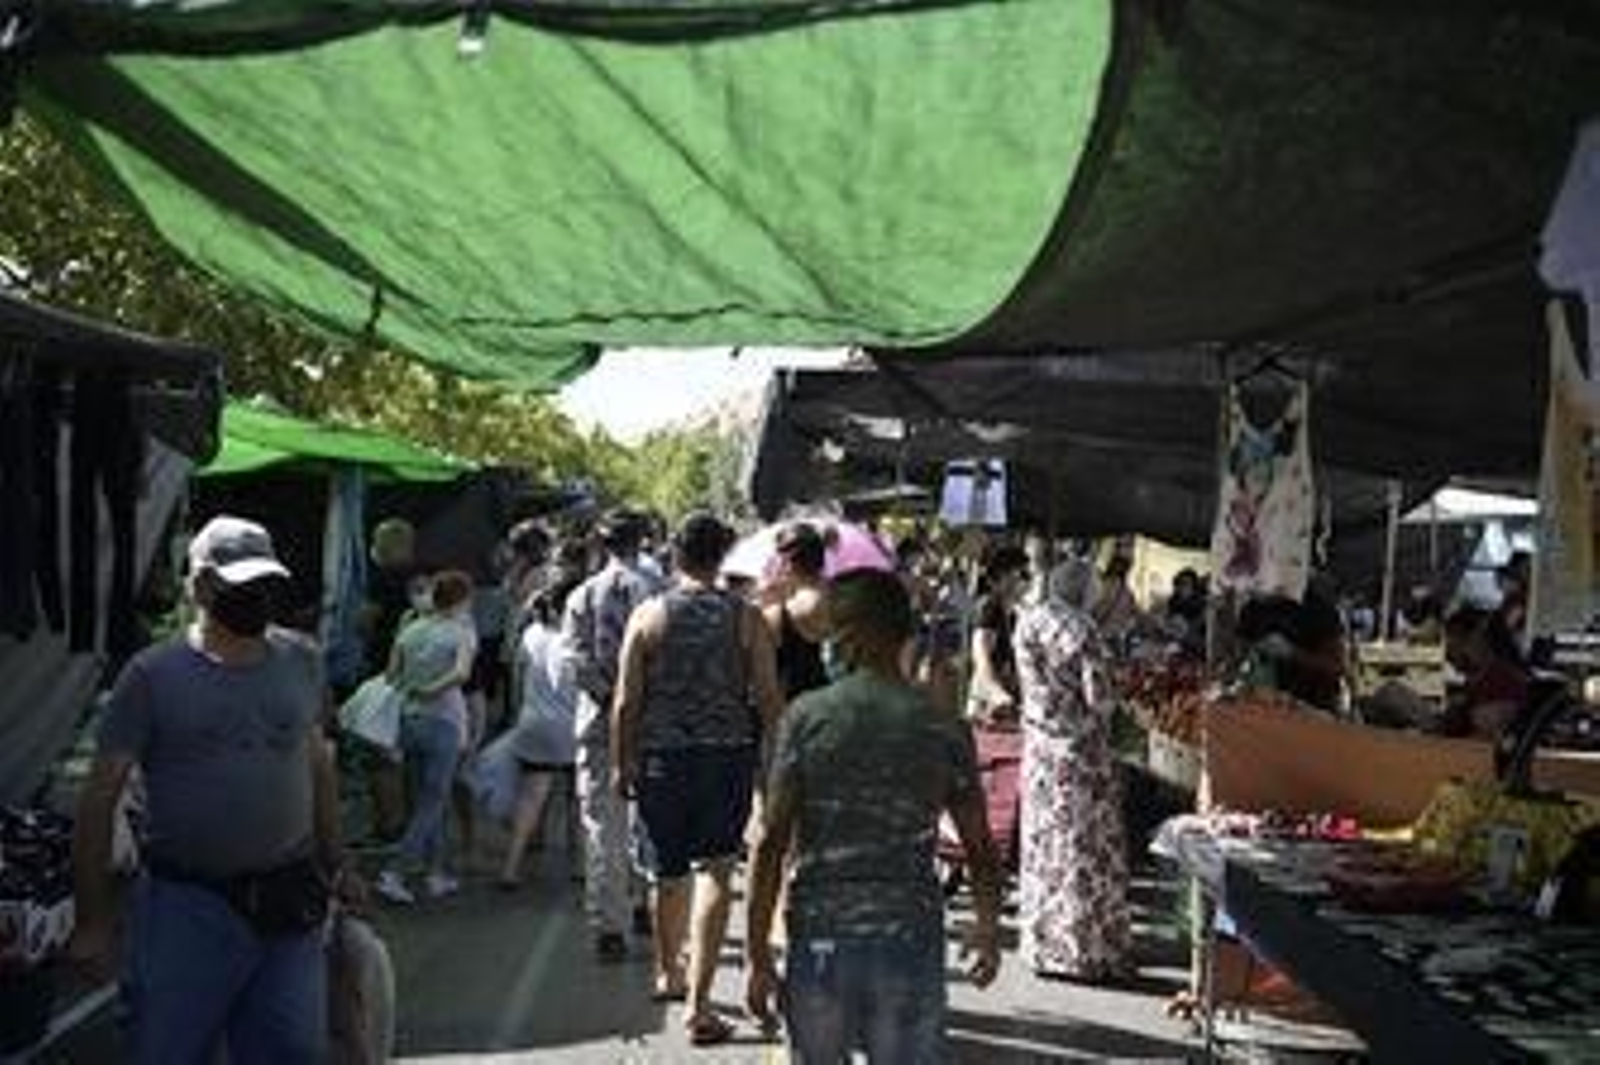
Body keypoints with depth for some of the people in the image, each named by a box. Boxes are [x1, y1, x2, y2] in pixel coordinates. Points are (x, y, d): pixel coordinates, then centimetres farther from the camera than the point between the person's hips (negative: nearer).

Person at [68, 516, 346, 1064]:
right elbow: (100, 797, -5)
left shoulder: (303, 662, 5)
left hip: (291, 904, 3)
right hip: (188, 907, -3)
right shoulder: (153, 674, -8)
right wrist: (93, 922, -5)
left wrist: (334, 869, 15)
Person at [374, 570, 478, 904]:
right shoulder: (463, 631, -7)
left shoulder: (410, 630, 8)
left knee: (433, 799, 17)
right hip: (443, 723, -6)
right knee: (431, 804, 1)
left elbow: (391, 677, 8)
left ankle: (436, 873, 21)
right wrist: (432, 690, -14)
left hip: (409, 721, 6)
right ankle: (393, 874, -6)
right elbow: (462, 673, -23)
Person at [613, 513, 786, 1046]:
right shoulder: (746, 617, -4)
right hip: (727, 756, -2)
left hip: (661, 756, 2)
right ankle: (698, 1003, -3)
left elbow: (626, 701, -1)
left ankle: (669, 973, 40)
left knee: (668, 871, 19)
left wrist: (622, 763, 10)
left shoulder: (648, 615, -1)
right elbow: (768, 698, -3)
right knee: (716, 872, 2)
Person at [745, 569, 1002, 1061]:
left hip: (819, 933, 0)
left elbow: (771, 843, -8)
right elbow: (980, 849, 2)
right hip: (911, 937, 0)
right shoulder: (943, 729, -2)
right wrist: (988, 929, 19)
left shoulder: (806, 718, -5)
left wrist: (757, 951, -2)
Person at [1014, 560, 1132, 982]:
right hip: (1079, 745, -6)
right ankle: (1084, 949, 9)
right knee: (1084, 844, 3)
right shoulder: (1082, 628, -16)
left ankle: (1043, 944, 21)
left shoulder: (1027, 621, 2)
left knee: (1043, 840, 13)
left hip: (1039, 741, 6)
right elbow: (1096, 697, -14)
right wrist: (1106, 708, 4)